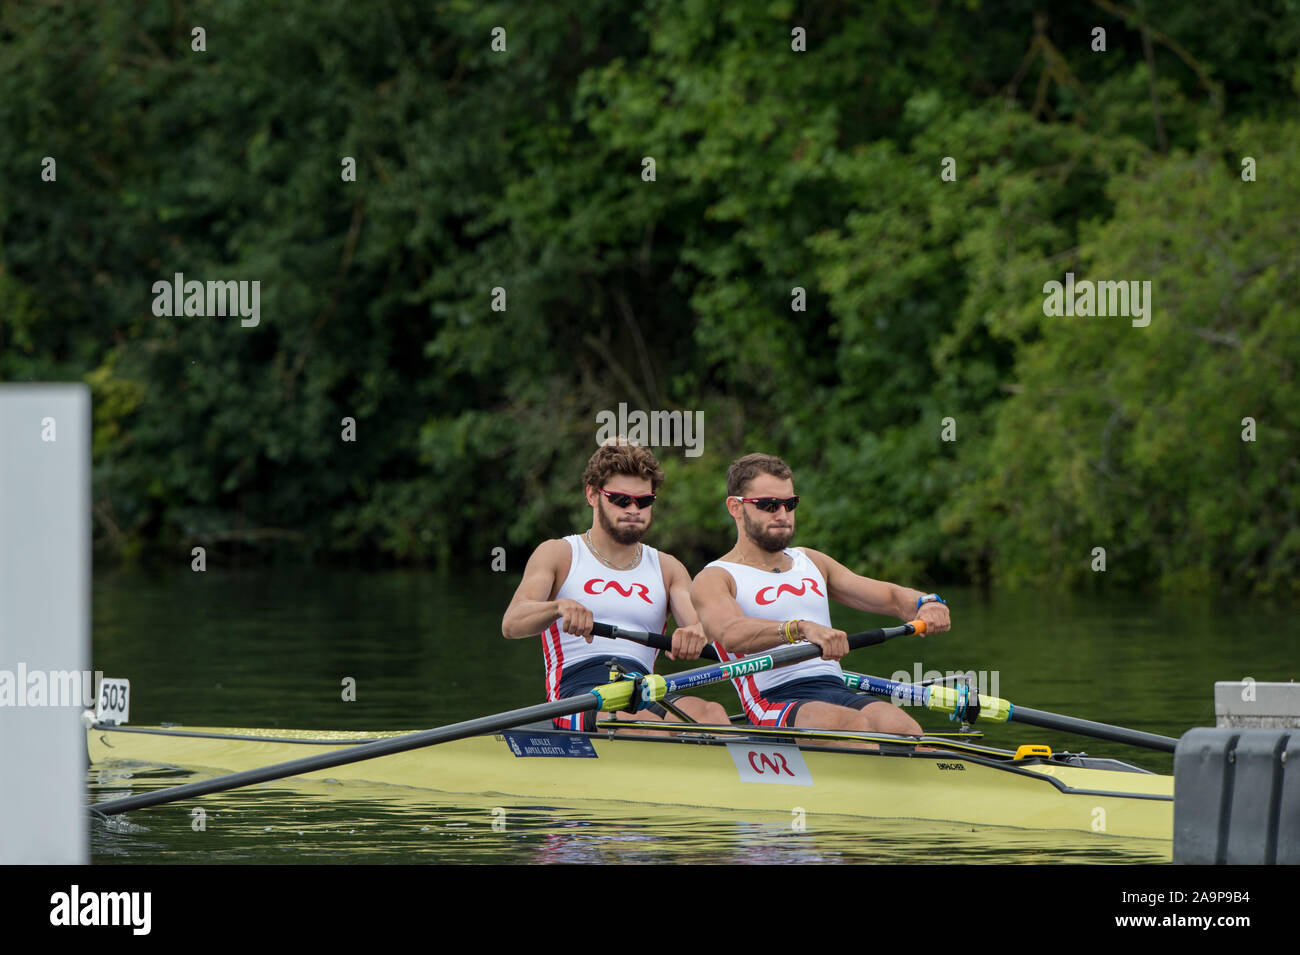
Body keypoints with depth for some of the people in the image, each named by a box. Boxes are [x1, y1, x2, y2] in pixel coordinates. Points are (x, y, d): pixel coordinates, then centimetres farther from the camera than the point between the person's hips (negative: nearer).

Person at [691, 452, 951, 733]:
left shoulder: (811, 563, 27)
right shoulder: (714, 580, 6)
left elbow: (891, 597, 21)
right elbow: (730, 633, -16)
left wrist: (925, 604, -5)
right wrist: (801, 629, -34)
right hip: (774, 702, -5)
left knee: (902, 727, -29)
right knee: (858, 726, -35)